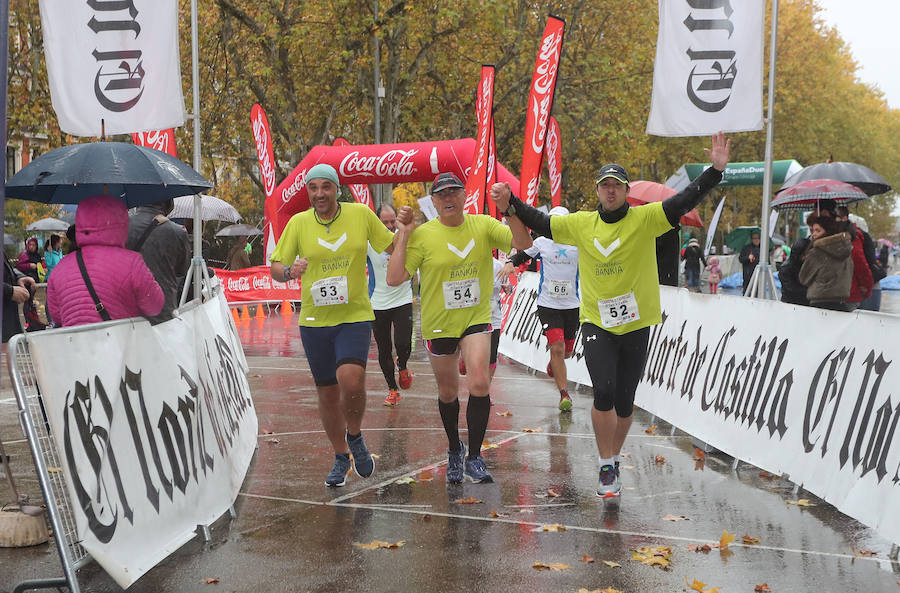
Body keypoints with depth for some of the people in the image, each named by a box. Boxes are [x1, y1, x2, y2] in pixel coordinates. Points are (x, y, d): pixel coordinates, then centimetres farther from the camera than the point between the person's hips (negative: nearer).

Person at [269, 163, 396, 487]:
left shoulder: (361, 214, -1)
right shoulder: (298, 223, 0)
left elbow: (391, 246, 11)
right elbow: (276, 267, 3)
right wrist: (290, 270, -19)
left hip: (355, 316, -2)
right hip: (314, 320, 2)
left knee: (351, 380, -24)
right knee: (327, 393, 10)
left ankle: (355, 436, 7)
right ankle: (341, 458, 31)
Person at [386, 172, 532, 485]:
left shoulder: (483, 226, -3)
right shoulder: (422, 235, -9)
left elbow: (523, 244, -14)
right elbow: (394, 278, -15)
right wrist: (403, 235, -18)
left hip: (476, 319, 0)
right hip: (438, 325, 0)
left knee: (479, 383, -19)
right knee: (448, 392, 15)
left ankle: (474, 457, -4)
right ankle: (454, 449, 42)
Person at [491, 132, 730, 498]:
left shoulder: (645, 219, -3)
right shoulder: (582, 224, 4)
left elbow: (685, 201, -9)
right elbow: (541, 223, 12)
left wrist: (716, 170, -20)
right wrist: (511, 205, 0)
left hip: (636, 325, 0)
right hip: (597, 323, 0)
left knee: (624, 402, 7)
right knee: (604, 392, -16)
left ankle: (612, 459, 30)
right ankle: (607, 468, -3)